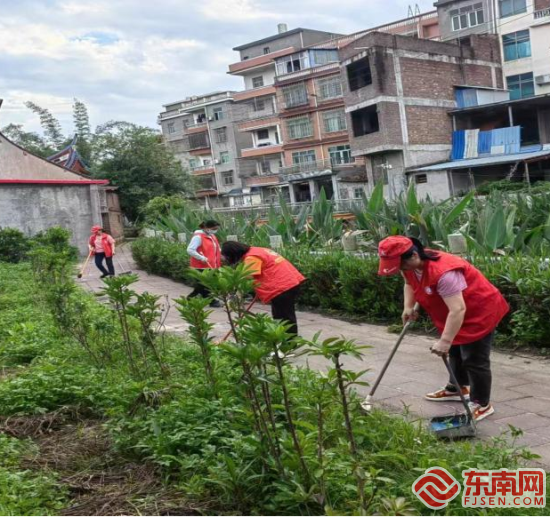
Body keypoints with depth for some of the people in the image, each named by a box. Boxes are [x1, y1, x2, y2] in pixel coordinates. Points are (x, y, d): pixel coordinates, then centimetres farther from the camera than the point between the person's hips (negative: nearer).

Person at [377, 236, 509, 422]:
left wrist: (444, 341, -41)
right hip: (454, 316, 10)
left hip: (479, 312, -10)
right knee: (455, 352, 24)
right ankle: (457, 389, 43)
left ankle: (482, 404, 10)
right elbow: (409, 284, 14)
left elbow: (457, 310, -42)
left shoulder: (443, 272, -40)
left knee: (474, 360, -4)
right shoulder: (411, 266, -11)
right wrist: (408, 307, 2)